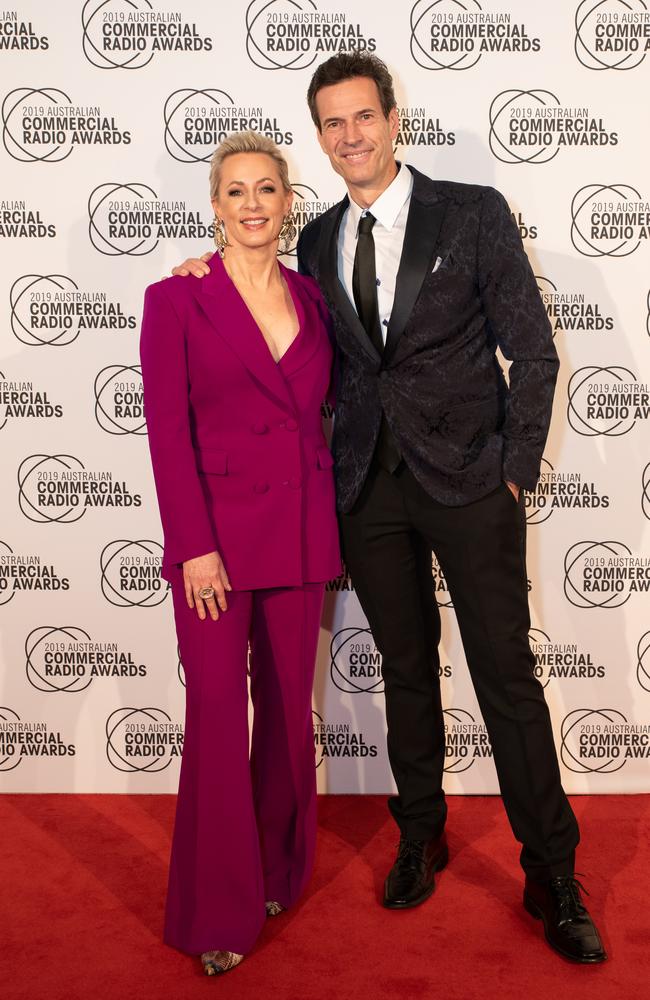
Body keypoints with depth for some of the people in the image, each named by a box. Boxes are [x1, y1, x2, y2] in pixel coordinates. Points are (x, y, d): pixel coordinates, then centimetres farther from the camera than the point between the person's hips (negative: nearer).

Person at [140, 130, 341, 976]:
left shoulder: (312, 298, 9)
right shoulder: (176, 300, -3)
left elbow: (324, 417, 13)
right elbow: (168, 432, -8)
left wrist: (331, 534, 9)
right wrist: (195, 547, -13)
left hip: (301, 535, 4)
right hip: (217, 533, -4)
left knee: (289, 705, 13)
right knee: (218, 712, 1)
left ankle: (280, 868, 35)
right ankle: (219, 911, 17)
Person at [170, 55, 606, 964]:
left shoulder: (473, 213, -2)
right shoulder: (318, 242, 10)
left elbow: (533, 351, -2)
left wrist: (515, 471, -7)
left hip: (469, 480, -3)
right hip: (369, 485, 4)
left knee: (506, 673, 1)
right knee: (406, 666, 13)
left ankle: (553, 877, 17)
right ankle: (421, 836, 32)